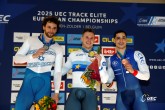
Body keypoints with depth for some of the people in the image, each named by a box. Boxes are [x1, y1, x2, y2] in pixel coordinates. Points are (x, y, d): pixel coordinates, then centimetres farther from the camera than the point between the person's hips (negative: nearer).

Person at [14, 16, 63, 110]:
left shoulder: (58, 48, 8)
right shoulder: (31, 40, 7)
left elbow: (58, 71, 6)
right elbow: (16, 58, 2)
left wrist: (56, 92, -1)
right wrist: (33, 56, -14)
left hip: (45, 81, 1)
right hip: (30, 78, -1)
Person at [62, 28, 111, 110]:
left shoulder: (99, 57, 9)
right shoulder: (73, 54, 13)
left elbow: (104, 80, 3)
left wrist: (99, 65, -10)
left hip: (90, 92, -1)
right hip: (75, 91, 1)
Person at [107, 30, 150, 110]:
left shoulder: (136, 54, -3)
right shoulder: (111, 59, 7)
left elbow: (147, 76, -8)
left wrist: (133, 71, -25)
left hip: (136, 94, -2)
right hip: (121, 96, 3)